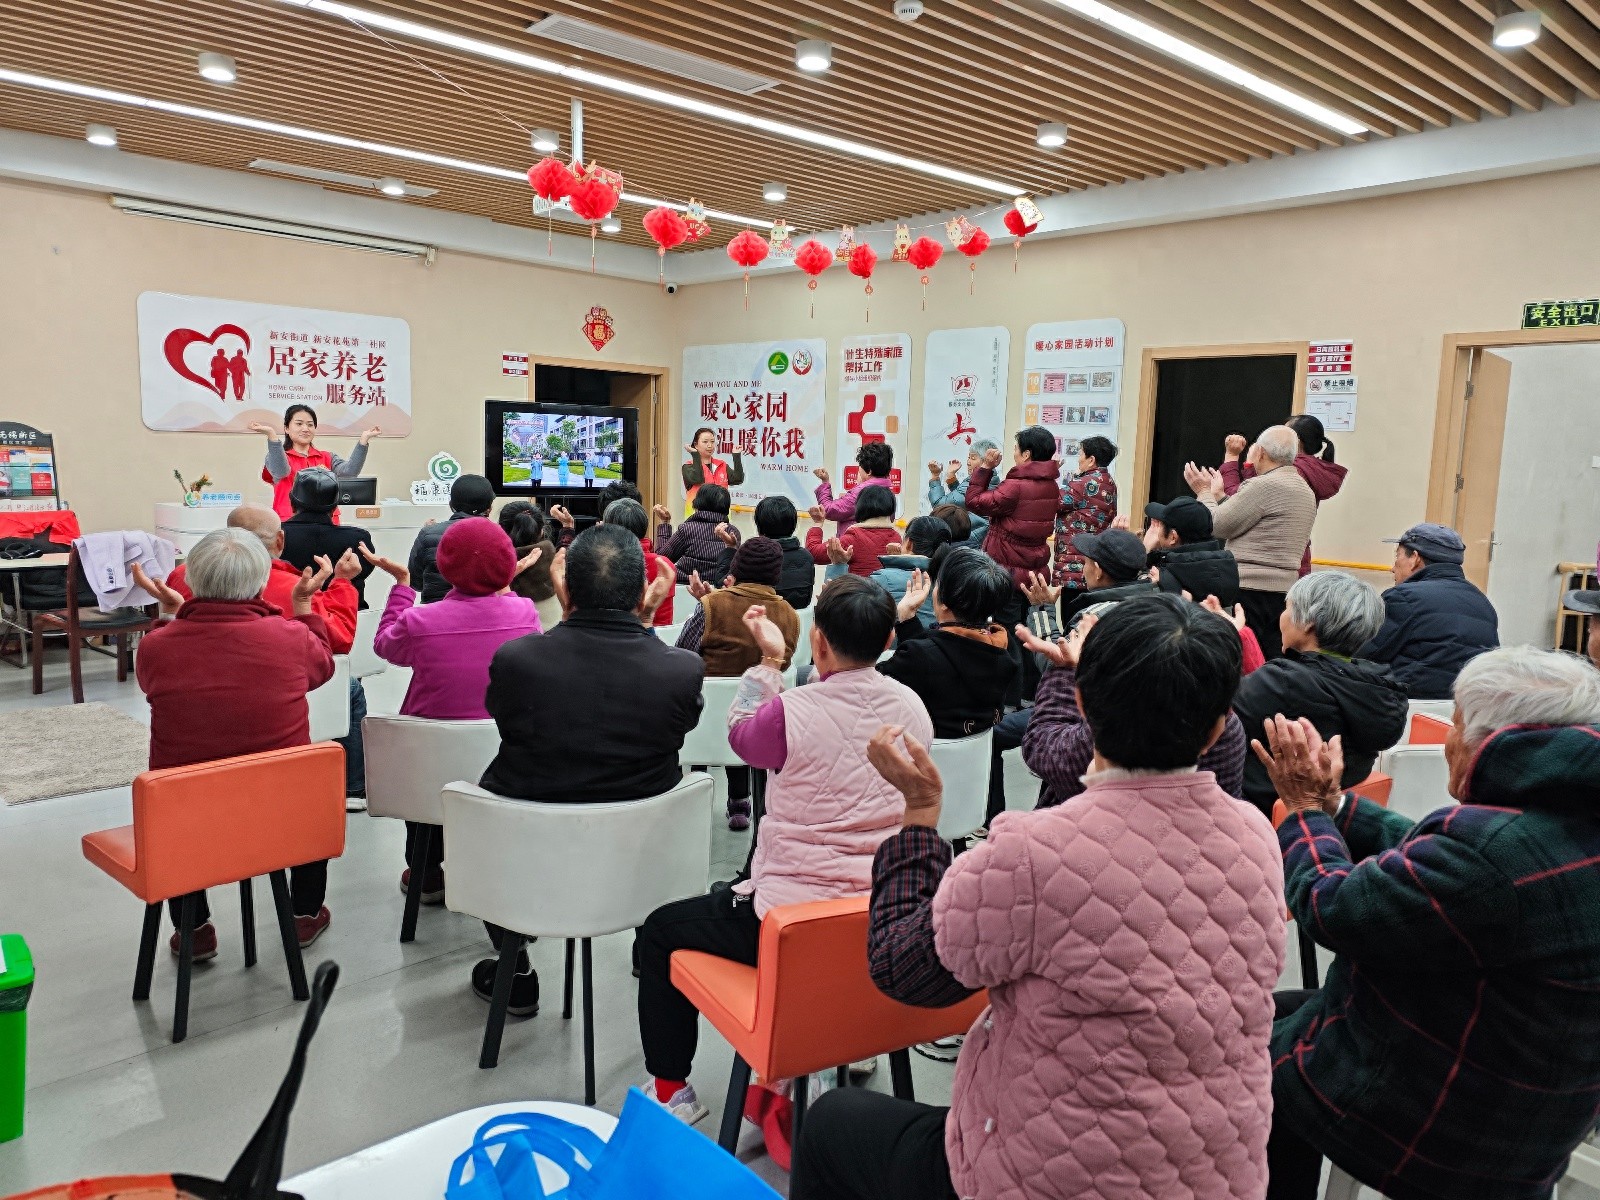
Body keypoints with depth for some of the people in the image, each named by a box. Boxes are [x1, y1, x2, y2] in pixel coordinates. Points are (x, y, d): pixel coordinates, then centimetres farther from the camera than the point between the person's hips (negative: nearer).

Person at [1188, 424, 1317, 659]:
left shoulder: (1263, 485, -13)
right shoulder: (1306, 490, 17)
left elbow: (1218, 525, -8)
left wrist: (1204, 492, 8)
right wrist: (1219, 496, 27)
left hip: (1250, 589, -9)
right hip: (1284, 589, 9)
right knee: (1273, 663, 8)